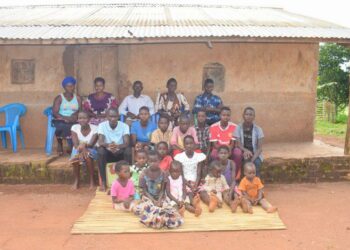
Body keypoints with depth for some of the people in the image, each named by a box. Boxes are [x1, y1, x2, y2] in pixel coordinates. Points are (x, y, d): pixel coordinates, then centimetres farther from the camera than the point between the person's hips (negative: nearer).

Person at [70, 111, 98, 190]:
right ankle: (76, 180, -11)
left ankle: (92, 180, -17)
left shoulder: (94, 128, -13)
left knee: (87, 155, -35)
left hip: (91, 150, -1)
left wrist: (84, 145, -41)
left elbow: (91, 144, -20)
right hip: (78, 150, 1)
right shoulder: (74, 127, -10)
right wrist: (82, 149, -39)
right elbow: (75, 144, -19)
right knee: (75, 157, -33)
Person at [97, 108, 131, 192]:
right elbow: (100, 142, -22)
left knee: (128, 150, -32)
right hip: (108, 153, 0)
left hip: (120, 153, 0)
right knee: (100, 150, -32)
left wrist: (118, 146, -45)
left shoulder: (124, 126, -11)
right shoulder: (102, 125, -10)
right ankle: (103, 182, -23)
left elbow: (126, 143, -22)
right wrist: (108, 145, -46)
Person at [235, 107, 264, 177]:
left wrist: (253, 159, -21)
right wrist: (245, 150, -28)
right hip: (243, 153, 0)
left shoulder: (258, 129, 0)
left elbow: (260, 148, -5)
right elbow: (238, 144, -6)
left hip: (255, 154, 1)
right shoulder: (238, 128, 0)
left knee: (257, 162, -31)